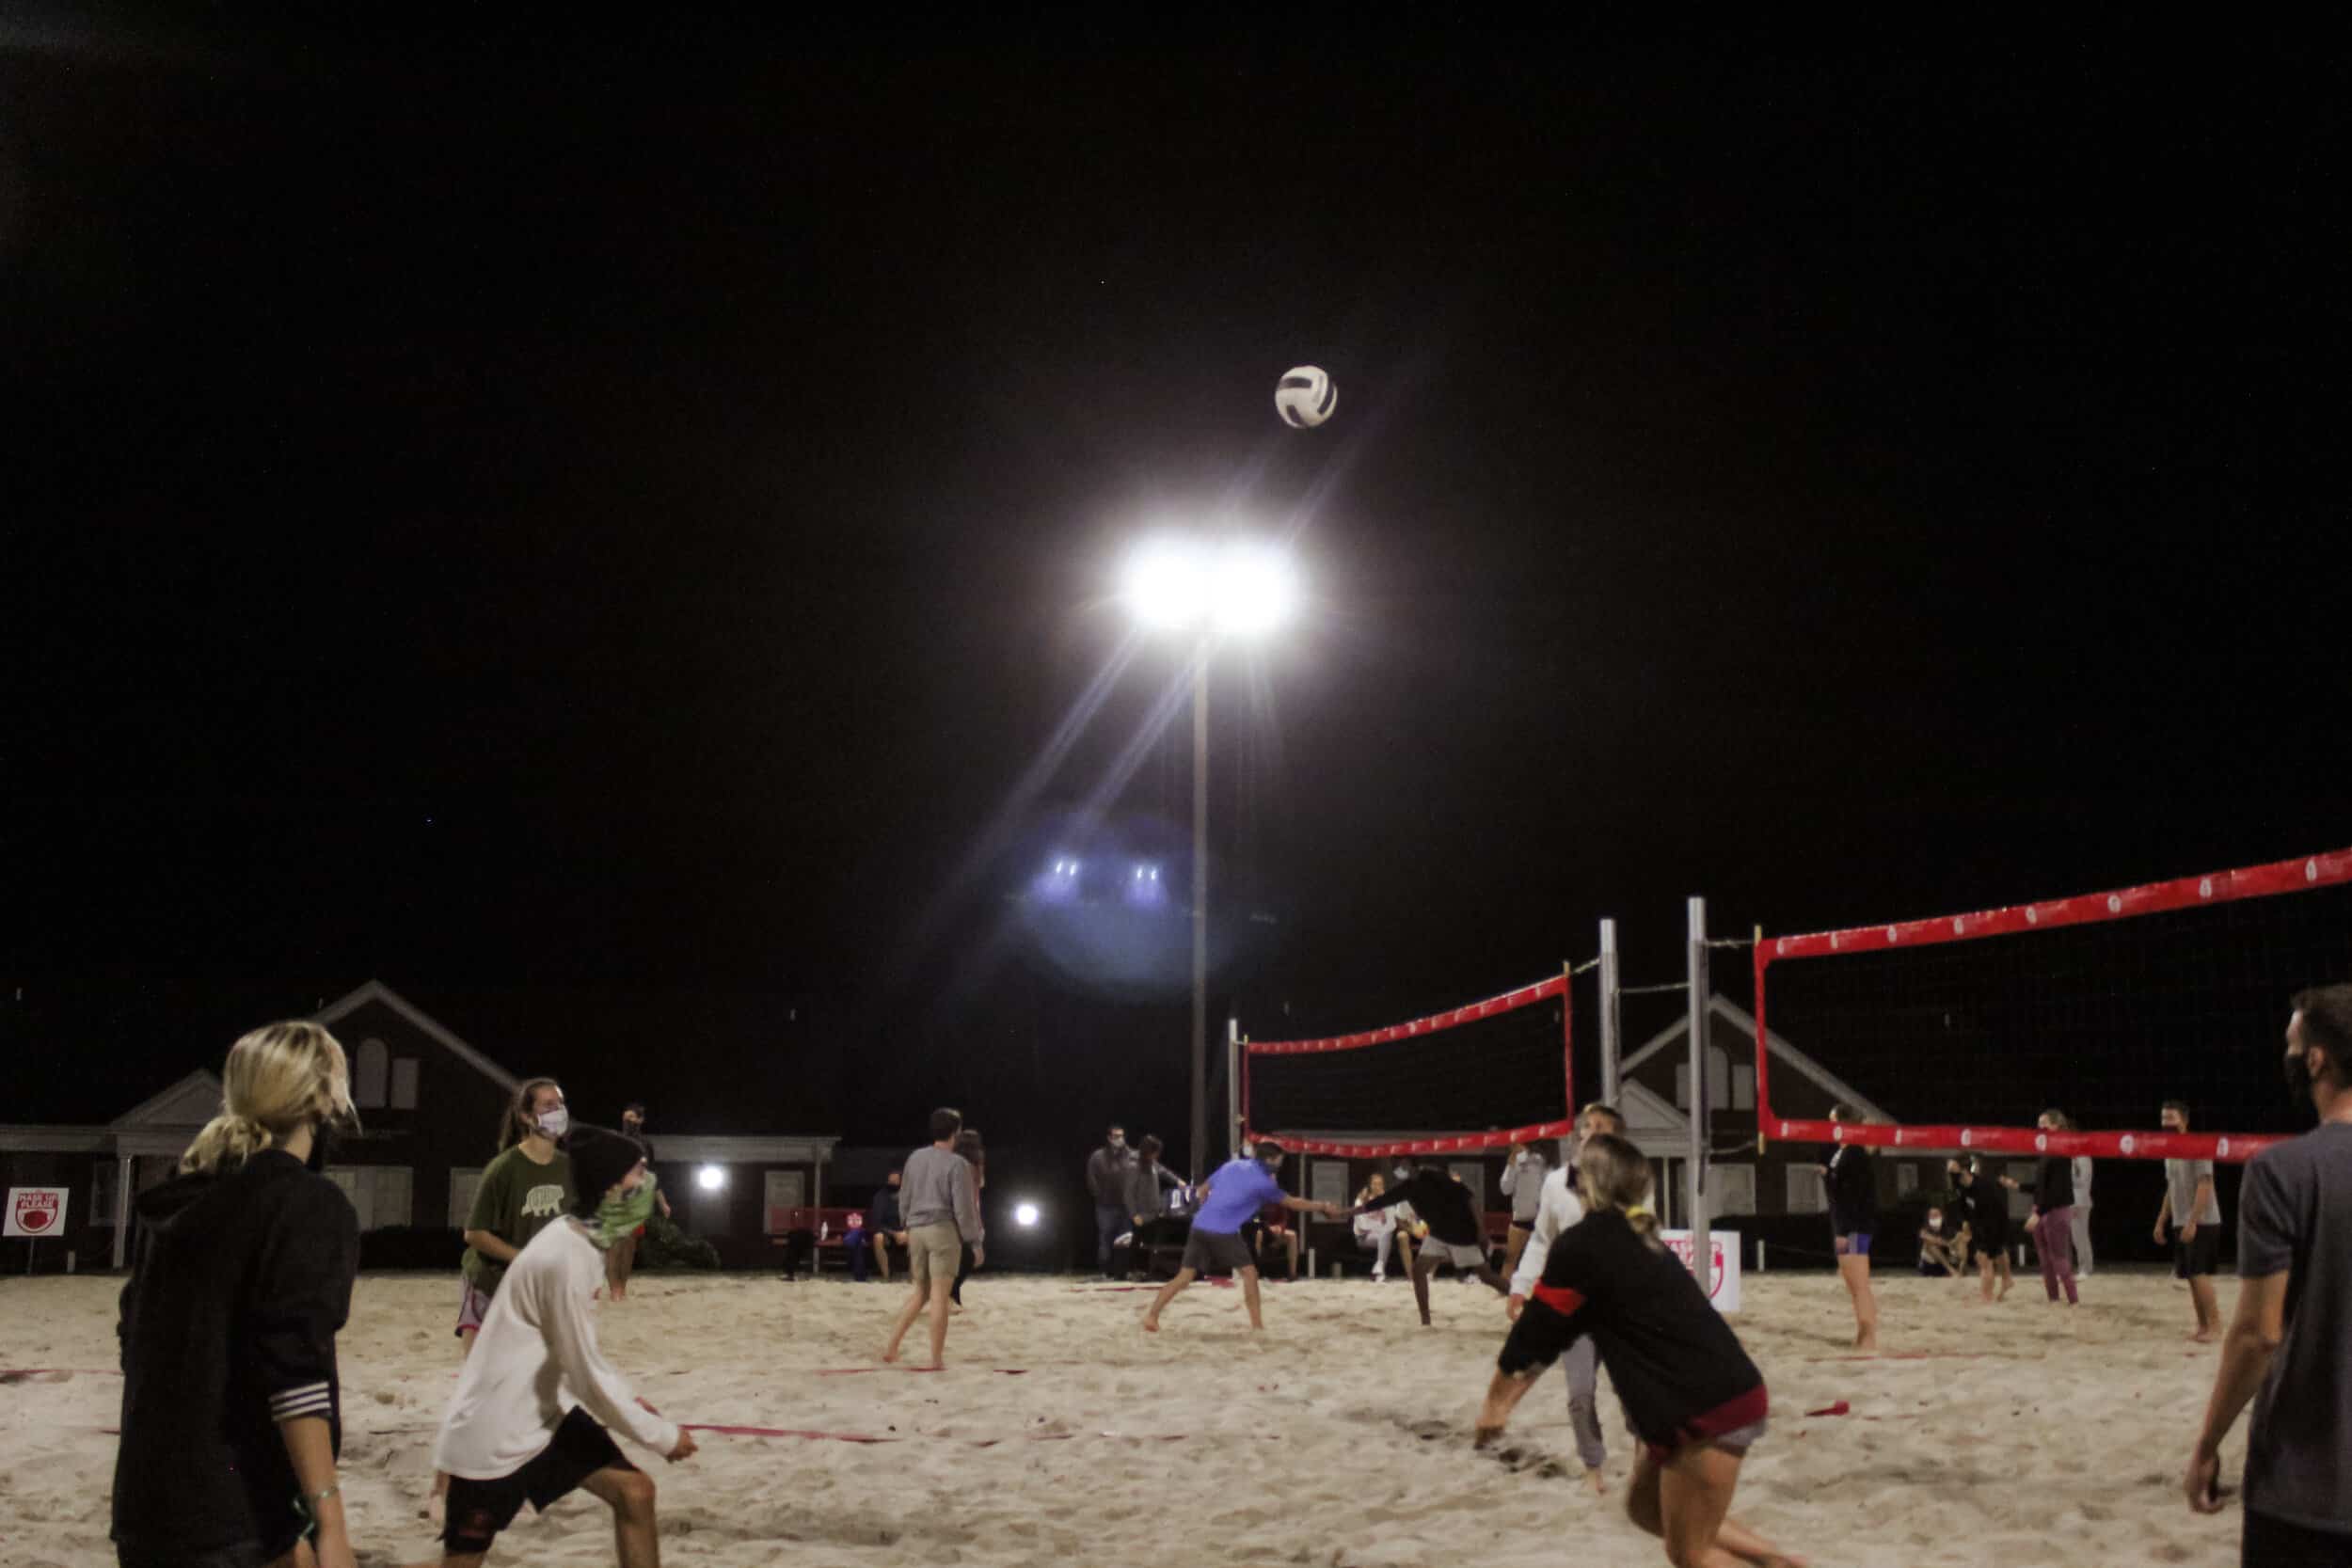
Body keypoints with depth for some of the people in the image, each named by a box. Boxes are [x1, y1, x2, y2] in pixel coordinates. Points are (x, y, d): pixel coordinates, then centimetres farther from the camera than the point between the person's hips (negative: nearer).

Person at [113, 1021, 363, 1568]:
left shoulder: (177, 1200, 11)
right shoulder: (310, 1204, -11)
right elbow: (296, 1369, -20)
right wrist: (329, 1524, -23)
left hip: (144, 1506, 7)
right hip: (235, 1519, -7)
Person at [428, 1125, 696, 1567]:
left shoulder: (582, 1240, 3)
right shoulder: (566, 1258, -26)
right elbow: (586, 1374, -21)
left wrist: (625, 1402, 9)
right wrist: (663, 1435, -11)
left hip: (546, 1412, 9)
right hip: (493, 1432, -9)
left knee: (633, 1491, 0)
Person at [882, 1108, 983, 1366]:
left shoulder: (915, 1158, 9)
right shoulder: (957, 1164, -9)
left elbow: (904, 1200, 15)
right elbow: (963, 1208, -11)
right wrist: (976, 1242, -3)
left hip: (916, 1230, 6)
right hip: (943, 1229, -6)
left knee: (920, 1292, 16)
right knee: (939, 1295, -4)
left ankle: (892, 1345, 7)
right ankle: (937, 1358, -3)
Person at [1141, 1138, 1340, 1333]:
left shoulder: (1231, 1165, 16)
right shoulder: (1263, 1181, -1)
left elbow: (1203, 1190, 24)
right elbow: (1292, 1203, 9)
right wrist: (1324, 1207, 21)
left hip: (1199, 1226, 6)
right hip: (1223, 1231, -6)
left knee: (1185, 1276, 6)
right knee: (1249, 1272, 7)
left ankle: (1151, 1315, -2)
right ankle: (1257, 1324, 5)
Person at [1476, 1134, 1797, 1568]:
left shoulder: (1580, 1245, -12)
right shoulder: (1631, 1238, 16)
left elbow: (1536, 1331, -2)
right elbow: (1556, 1335, 21)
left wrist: (1495, 1399, 12)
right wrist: (1510, 1398, 23)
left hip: (1706, 1409, -9)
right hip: (1728, 1393, 9)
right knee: (1646, 1506, 22)